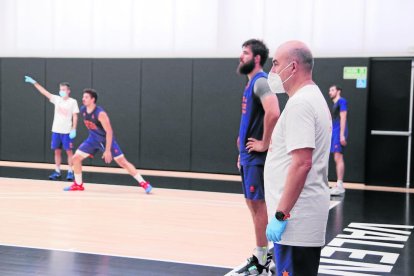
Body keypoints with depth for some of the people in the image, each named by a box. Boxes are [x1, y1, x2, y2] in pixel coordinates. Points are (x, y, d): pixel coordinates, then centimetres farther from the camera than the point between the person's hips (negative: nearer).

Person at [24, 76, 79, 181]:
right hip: (56, 130, 4)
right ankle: (57, 171, 16)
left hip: (67, 131, -4)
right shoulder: (57, 99, 6)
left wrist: (74, 130, -11)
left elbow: (75, 117, -4)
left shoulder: (73, 102, -4)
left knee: (69, 151, 0)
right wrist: (34, 83, -5)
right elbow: (44, 92, 3)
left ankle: (70, 172, 7)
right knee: (57, 151, 8)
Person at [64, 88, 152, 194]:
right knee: (76, 158, -2)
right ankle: (78, 185, 14)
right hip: (93, 139, 6)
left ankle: (143, 183, -6)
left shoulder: (100, 113, -28)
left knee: (122, 162, -9)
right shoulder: (83, 110, -7)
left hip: (106, 139, -6)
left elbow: (109, 132, -27)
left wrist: (107, 150, -28)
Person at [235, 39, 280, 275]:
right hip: (248, 156, 10)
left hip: (257, 157, -10)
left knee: (258, 205, -3)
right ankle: (261, 255, 23)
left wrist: (265, 144, -22)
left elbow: (273, 114, -31)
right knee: (254, 204, 13)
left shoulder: (261, 81, -15)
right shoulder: (252, 83, 15)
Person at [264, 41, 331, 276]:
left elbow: (301, 163, -24)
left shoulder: (299, 103, -15)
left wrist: (280, 214, -21)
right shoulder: (315, 98, 16)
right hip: (307, 213, 10)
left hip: (296, 218, -10)